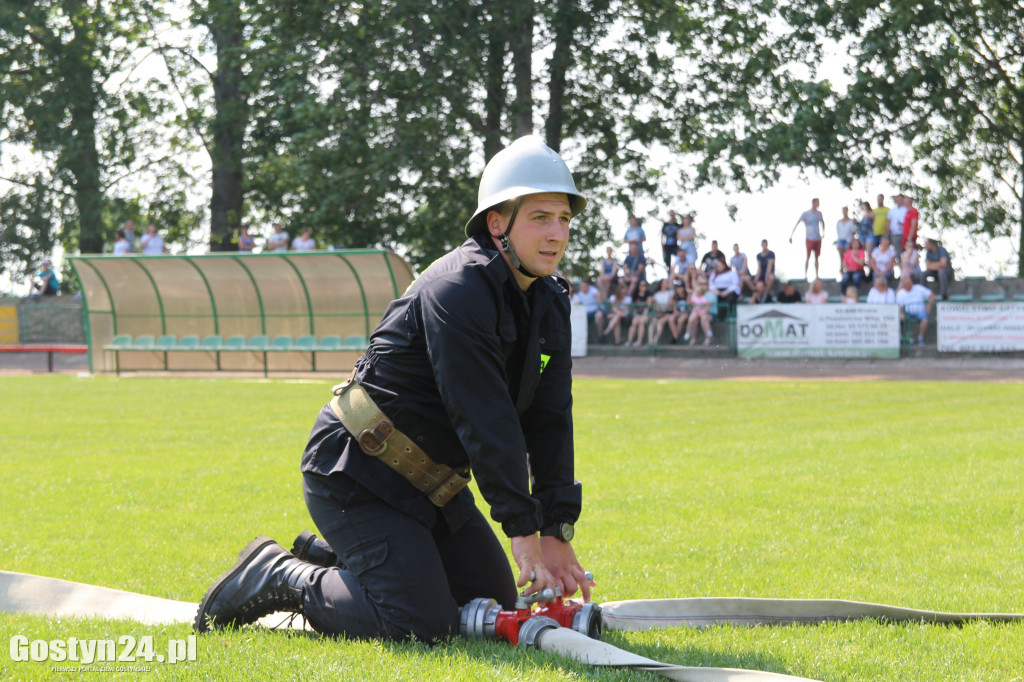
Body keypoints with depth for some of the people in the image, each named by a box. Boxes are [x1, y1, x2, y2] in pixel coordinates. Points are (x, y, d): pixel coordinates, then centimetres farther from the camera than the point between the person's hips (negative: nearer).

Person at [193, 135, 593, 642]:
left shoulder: (549, 304, 4)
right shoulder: (456, 291, -25)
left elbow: (550, 422, 3)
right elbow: (482, 419, -28)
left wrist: (557, 532, -6)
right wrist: (523, 529, -27)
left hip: (426, 481, 10)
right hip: (356, 475, -10)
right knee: (424, 627, -17)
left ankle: (330, 559, 24)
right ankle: (277, 578, 2)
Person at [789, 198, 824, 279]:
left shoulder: (819, 213, 8)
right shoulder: (805, 214, -7)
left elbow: (822, 223, 28)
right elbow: (796, 224, -8)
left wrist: (823, 233, 24)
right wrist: (791, 235, -12)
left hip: (818, 239, 5)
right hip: (810, 239, -5)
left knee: (816, 257, 6)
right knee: (808, 257, -4)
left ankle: (816, 275, 10)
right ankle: (805, 275, 2)